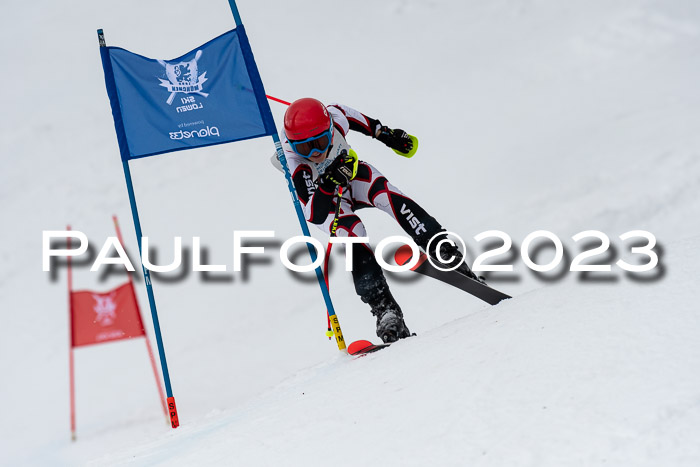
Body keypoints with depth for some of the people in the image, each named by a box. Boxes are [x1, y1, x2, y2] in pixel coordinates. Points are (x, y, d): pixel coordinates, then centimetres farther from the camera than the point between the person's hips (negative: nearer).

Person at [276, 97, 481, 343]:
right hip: (321, 198, -3)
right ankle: (384, 309, -29)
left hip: (351, 172, 3)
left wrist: (383, 132, 6)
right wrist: (330, 184, -55)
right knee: (352, 232, -29)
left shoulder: (335, 117, -30)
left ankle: (446, 253, -26)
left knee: (388, 195, -26)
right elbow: (315, 214, -40)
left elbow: (352, 117, -2)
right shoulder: (291, 158, -37)